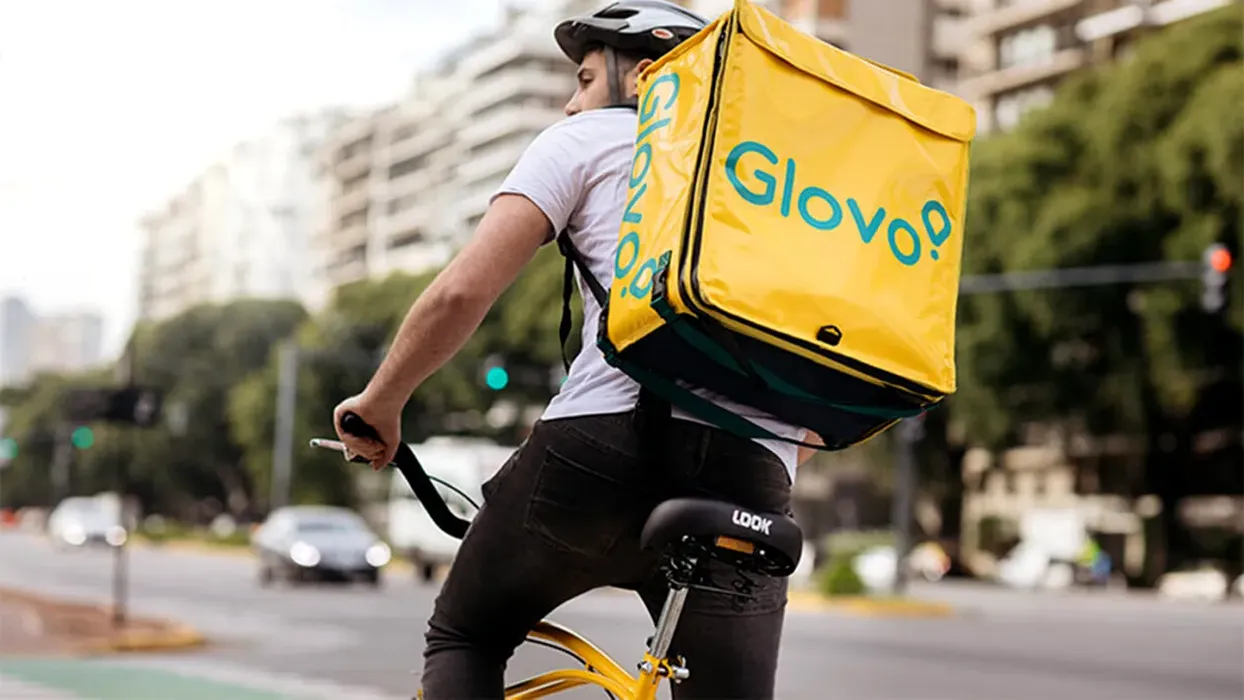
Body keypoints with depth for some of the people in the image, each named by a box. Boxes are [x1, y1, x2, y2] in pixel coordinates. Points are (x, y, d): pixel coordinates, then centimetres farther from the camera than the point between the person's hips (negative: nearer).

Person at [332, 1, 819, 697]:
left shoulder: (589, 138, 13)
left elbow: (463, 291, 1)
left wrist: (381, 401, 15)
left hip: (608, 439, -3)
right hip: (753, 477, 4)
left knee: (465, 640, 22)